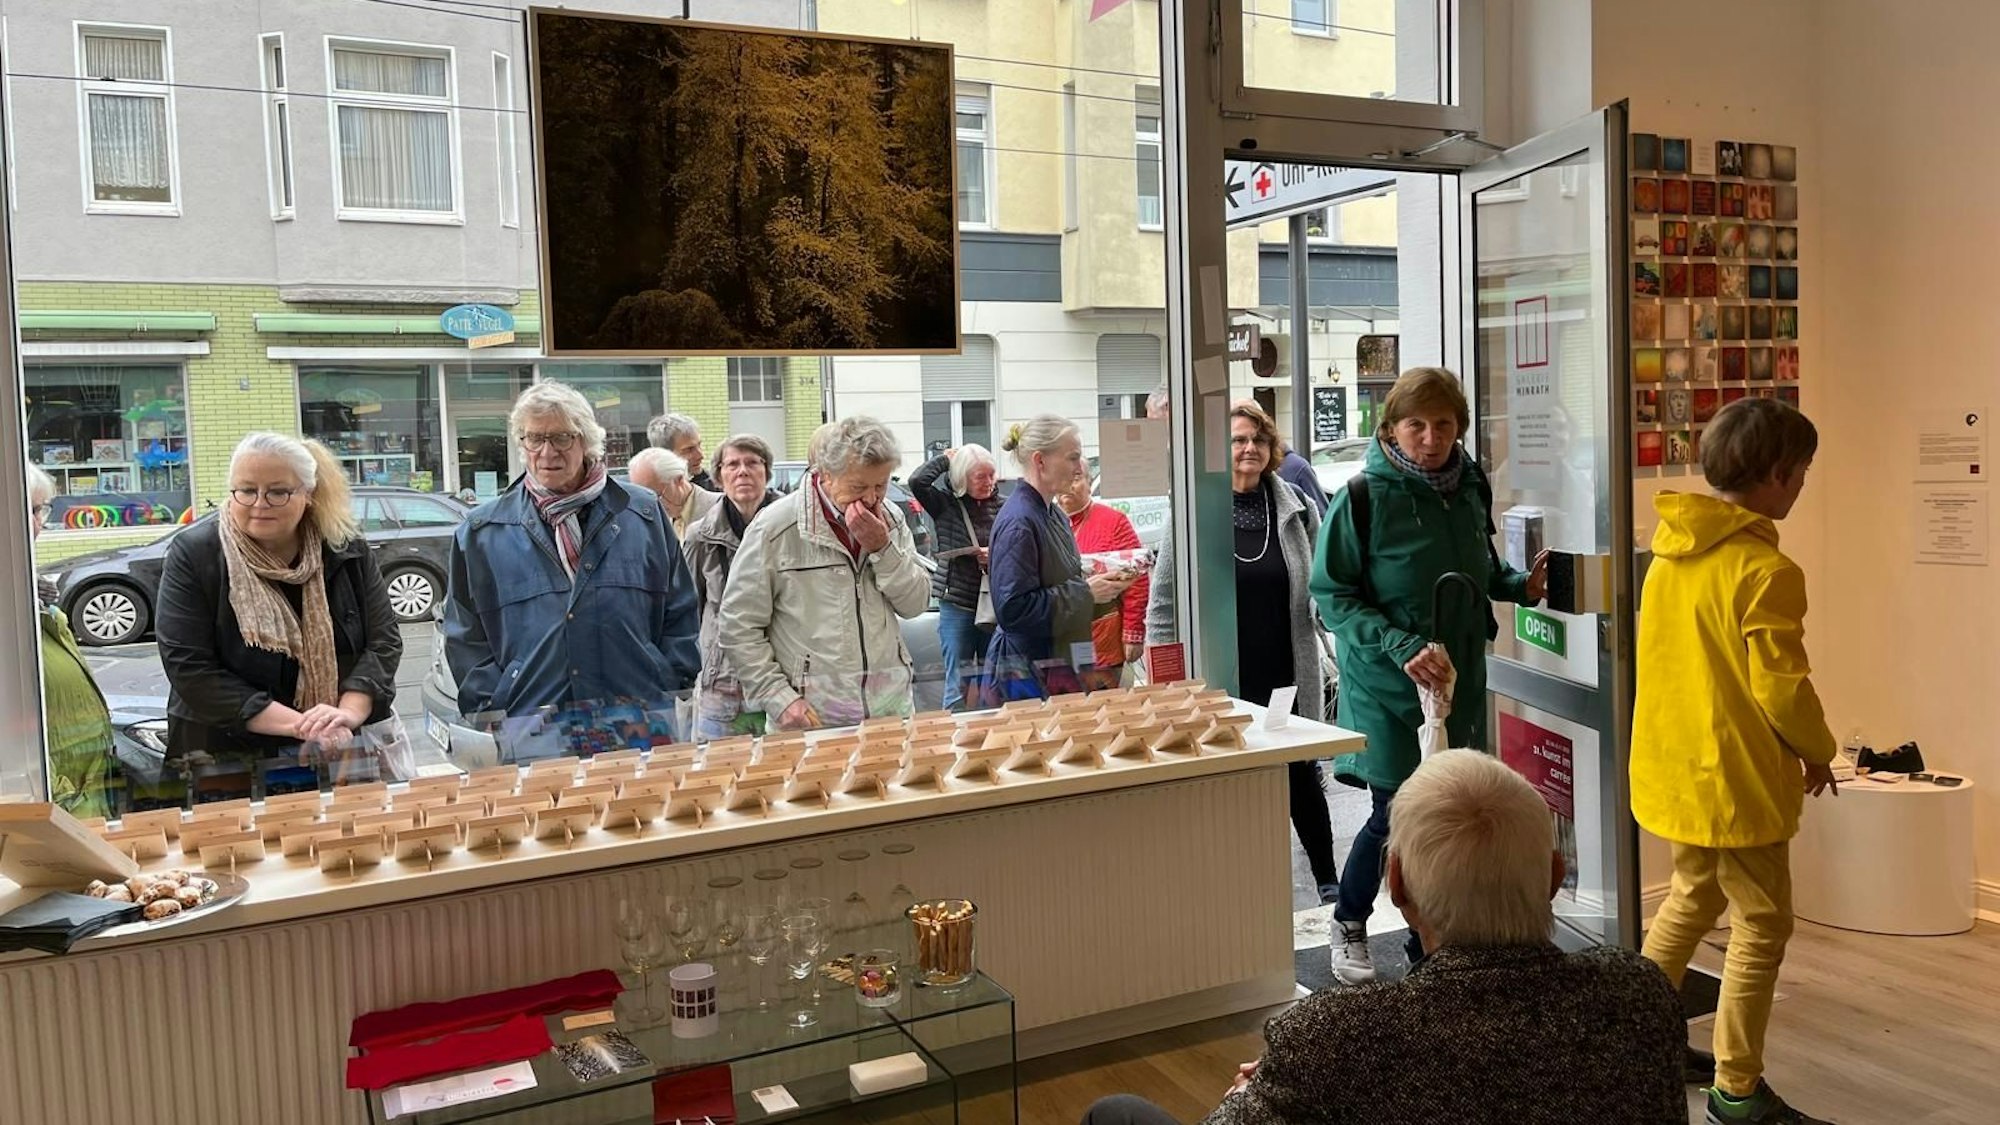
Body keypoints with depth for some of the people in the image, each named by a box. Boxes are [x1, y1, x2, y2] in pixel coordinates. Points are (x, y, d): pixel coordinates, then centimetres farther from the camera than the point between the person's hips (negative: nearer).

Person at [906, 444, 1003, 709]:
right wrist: (946, 458, -5)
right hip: (956, 605, -2)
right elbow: (917, 481, -19)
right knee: (958, 683, 1)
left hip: (995, 605, 2)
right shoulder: (946, 504, -2)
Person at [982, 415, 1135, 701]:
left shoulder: (1054, 515, 11)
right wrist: (1086, 592, -19)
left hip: (1061, 664, 9)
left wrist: (1105, 583, 3)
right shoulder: (1018, 522, -18)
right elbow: (1013, 609, -24)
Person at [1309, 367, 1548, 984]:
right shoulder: (1363, 497, -13)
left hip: (1460, 679, 5)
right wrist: (1402, 647, -23)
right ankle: (1349, 923, 28)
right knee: (1397, 815, 0)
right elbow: (1332, 594, -12)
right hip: (1388, 687, -5)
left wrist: (1522, 584, -2)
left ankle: (1429, 946, 26)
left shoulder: (1470, 487, 2)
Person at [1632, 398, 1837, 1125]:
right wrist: (1818, 751, -2)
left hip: (1675, 766, 8)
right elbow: (1780, 687, -20)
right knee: (1761, 925, 6)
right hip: (1734, 779, -8)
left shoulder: (1671, 550, 4)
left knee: (1693, 894, 24)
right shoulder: (1765, 569, -21)